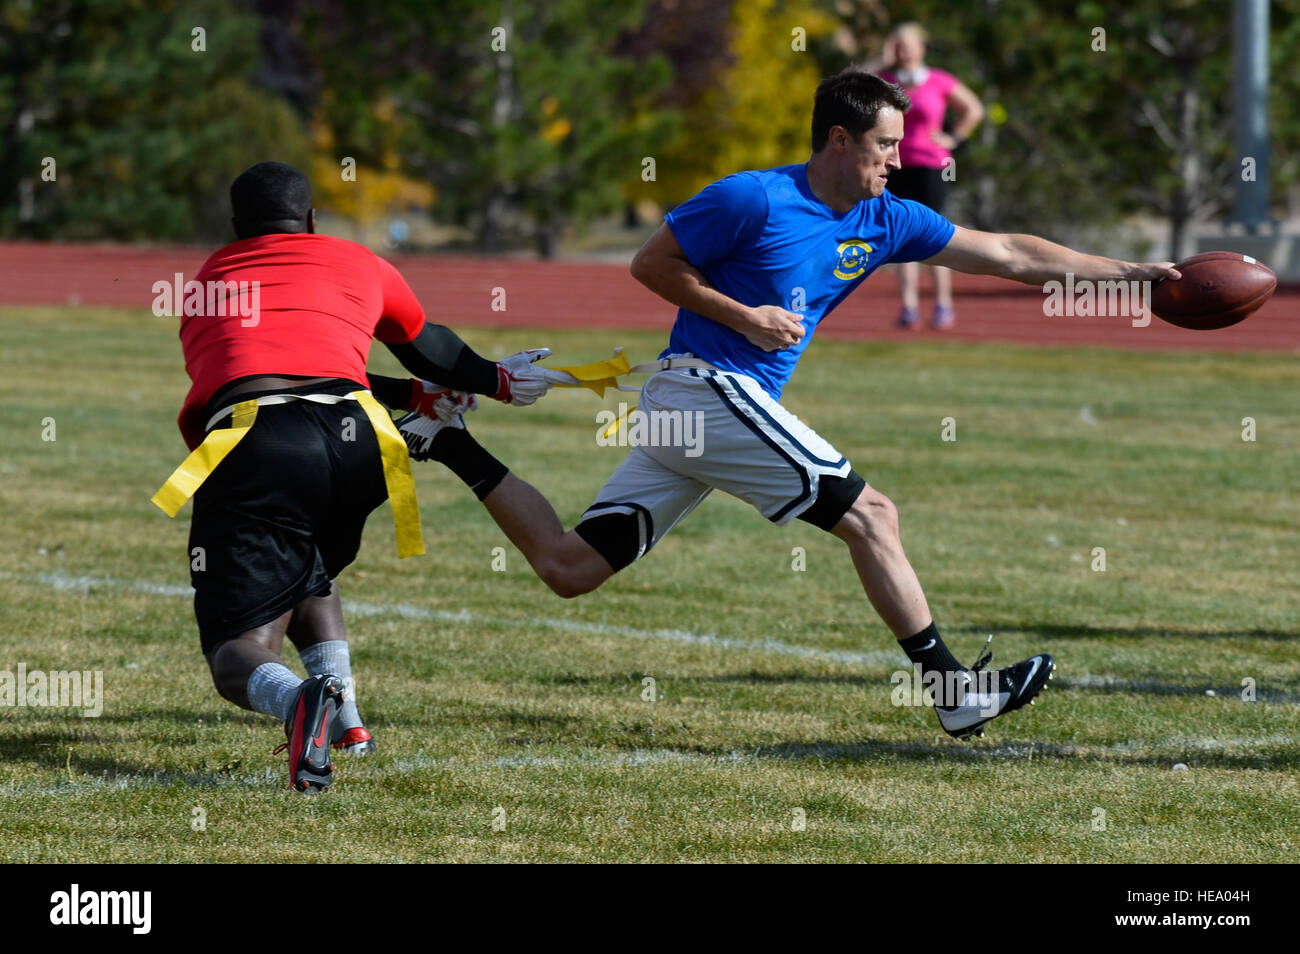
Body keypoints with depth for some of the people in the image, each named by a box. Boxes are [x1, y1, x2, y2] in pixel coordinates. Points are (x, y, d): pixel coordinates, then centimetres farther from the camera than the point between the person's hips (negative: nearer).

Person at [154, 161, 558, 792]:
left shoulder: (206, 284, 30)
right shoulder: (358, 266, 27)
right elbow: (424, 347, 46)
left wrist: (422, 401, 47)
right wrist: (499, 380, 66)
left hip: (250, 447, -2)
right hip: (355, 441, 2)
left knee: (237, 651, -1)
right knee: (309, 570, 34)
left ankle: (299, 702, -35)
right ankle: (344, 722, 18)